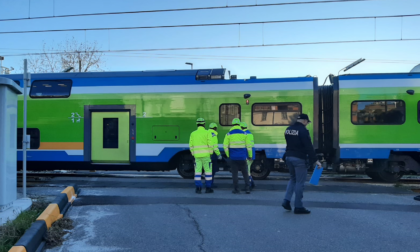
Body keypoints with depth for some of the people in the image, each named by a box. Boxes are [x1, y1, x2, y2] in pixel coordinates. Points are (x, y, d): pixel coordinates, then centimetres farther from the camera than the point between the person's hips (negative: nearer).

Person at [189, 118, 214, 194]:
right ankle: (208, 188, 7)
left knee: (198, 171, 5)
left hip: (197, 156, 3)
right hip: (205, 155, -3)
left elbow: (191, 146, 7)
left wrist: (193, 155, 16)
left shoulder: (193, 133, 7)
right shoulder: (207, 133, -4)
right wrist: (210, 154, 1)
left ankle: (198, 188, -1)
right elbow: (210, 144, -9)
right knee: (208, 171, 6)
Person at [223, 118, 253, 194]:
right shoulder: (244, 134, 2)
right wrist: (250, 156, 9)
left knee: (235, 173, 6)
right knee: (245, 173, 9)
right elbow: (249, 146, 1)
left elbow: (225, 146, -2)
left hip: (233, 157, 0)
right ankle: (247, 188, 4)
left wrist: (228, 155, 10)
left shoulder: (229, 134, 0)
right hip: (242, 157, 1)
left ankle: (236, 189, 7)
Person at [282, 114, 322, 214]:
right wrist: (315, 160, -14)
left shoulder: (288, 130, 11)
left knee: (293, 179, 21)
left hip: (288, 157, 8)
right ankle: (298, 207, 6)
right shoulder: (303, 131, -14)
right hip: (299, 159, -8)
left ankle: (286, 200, 11)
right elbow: (309, 147, -17)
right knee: (300, 182, 0)